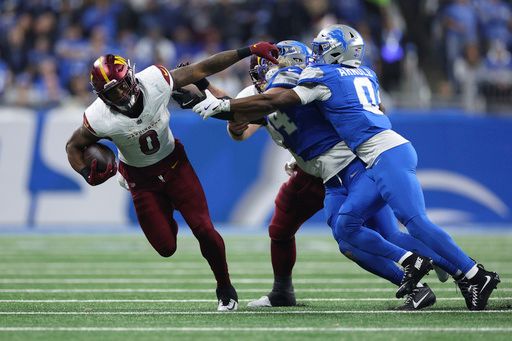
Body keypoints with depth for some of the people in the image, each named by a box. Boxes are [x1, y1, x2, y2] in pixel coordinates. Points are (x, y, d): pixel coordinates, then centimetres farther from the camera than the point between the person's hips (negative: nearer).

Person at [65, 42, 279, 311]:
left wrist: (250, 51, -16)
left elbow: (201, 69, -16)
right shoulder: (99, 118, -28)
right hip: (142, 180, -1)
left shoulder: (154, 82, -26)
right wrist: (88, 175, -29)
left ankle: (225, 287, 16)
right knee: (166, 248, 1)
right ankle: (166, 216, 39)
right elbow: (73, 147, -9)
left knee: (203, 229, -8)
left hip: (174, 165, 1)